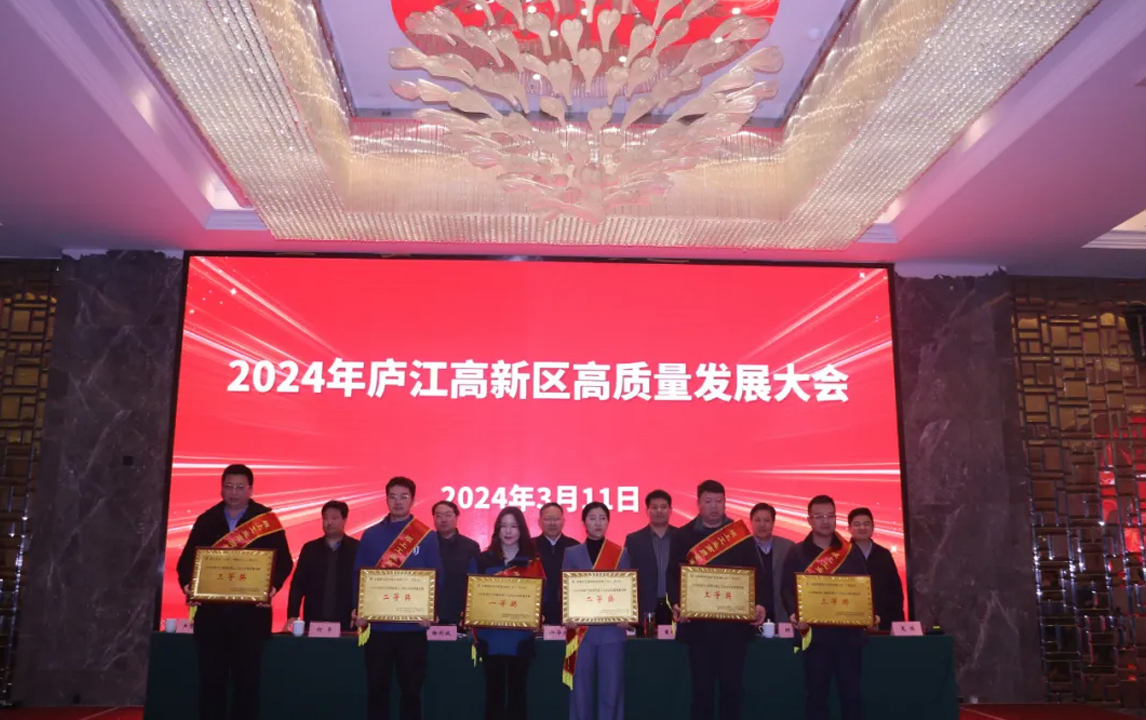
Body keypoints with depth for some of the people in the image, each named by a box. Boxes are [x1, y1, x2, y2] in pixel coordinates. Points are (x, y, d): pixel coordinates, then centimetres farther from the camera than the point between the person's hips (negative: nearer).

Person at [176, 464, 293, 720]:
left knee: (246, 678, 4)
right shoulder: (206, 520, 9)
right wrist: (187, 584, -13)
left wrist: (273, 585, -21)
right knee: (210, 678, 7)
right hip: (210, 610, 2)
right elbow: (187, 558, 6)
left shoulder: (266, 520, 0)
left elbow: (283, 560, -3)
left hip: (250, 611, -2)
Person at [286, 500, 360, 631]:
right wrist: (292, 616, -4)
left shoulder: (357, 549, 1)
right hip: (313, 621, 2)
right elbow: (298, 585, 5)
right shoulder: (310, 549, 8)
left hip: (346, 623, -2)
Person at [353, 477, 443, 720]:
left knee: (411, 688, 7)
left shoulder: (427, 536, 2)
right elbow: (359, 575, 4)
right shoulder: (370, 535, 6)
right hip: (377, 625, 1)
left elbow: (436, 578, -1)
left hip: (412, 626, -1)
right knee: (377, 688, 7)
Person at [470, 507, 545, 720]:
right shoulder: (482, 560, 6)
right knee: (494, 690, 5)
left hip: (520, 637, 0)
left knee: (517, 690, 7)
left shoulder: (532, 562, 4)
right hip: (490, 636, 0)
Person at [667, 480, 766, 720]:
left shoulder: (741, 533, 5)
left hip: (735, 623, 1)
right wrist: (676, 604, -16)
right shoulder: (683, 536, 3)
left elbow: (753, 572, 4)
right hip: (698, 624, -1)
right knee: (702, 687, 5)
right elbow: (674, 575, 0)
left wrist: (758, 604, -11)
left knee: (733, 686, 6)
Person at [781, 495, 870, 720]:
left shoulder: (851, 551, 9)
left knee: (851, 692, 4)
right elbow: (788, 589, -3)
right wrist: (797, 615, -20)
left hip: (849, 631, 2)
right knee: (816, 693, 4)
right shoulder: (797, 552, 3)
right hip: (816, 632, -1)